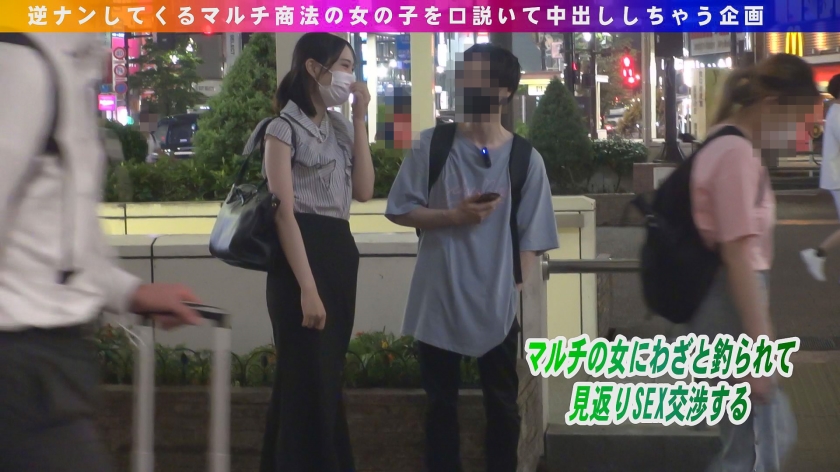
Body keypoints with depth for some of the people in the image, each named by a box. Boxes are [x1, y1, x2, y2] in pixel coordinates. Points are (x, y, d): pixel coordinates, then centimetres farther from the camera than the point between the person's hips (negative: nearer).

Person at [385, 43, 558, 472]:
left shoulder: (526, 159, -2)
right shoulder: (432, 145, -1)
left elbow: (531, 240, 0)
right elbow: (399, 211, 0)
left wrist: (512, 292, -8)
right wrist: (454, 216, -14)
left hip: (497, 305, 0)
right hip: (438, 301, 1)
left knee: (502, 405, 10)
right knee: (441, 403, 11)